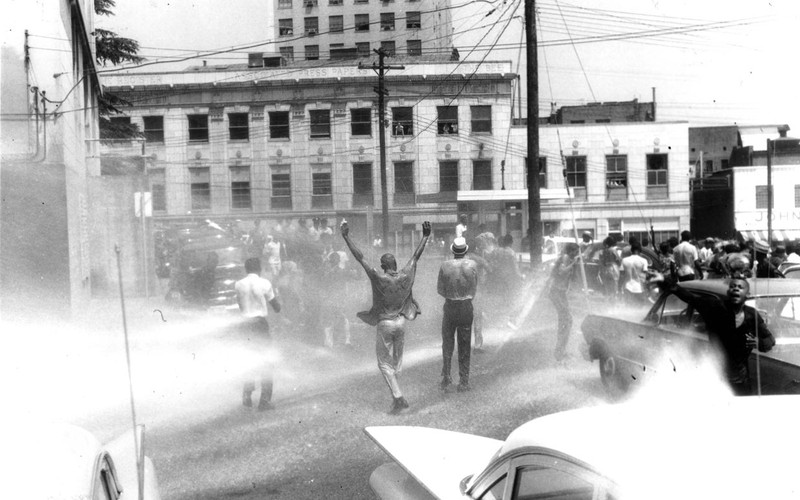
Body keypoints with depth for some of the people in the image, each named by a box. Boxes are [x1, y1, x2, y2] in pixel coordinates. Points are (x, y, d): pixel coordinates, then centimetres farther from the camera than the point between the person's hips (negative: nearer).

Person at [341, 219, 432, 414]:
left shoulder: (378, 278, -18)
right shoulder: (405, 276, -8)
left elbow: (359, 257, -19)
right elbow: (416, 255, 3)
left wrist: (346, 237, -17)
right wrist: (425, 236, 14)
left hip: (384, 324, -4)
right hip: (401, 322, 4)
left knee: (385, 363, 5)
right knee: (397, 360, 19)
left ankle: (398, 398, -6)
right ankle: (395, 394, 26)